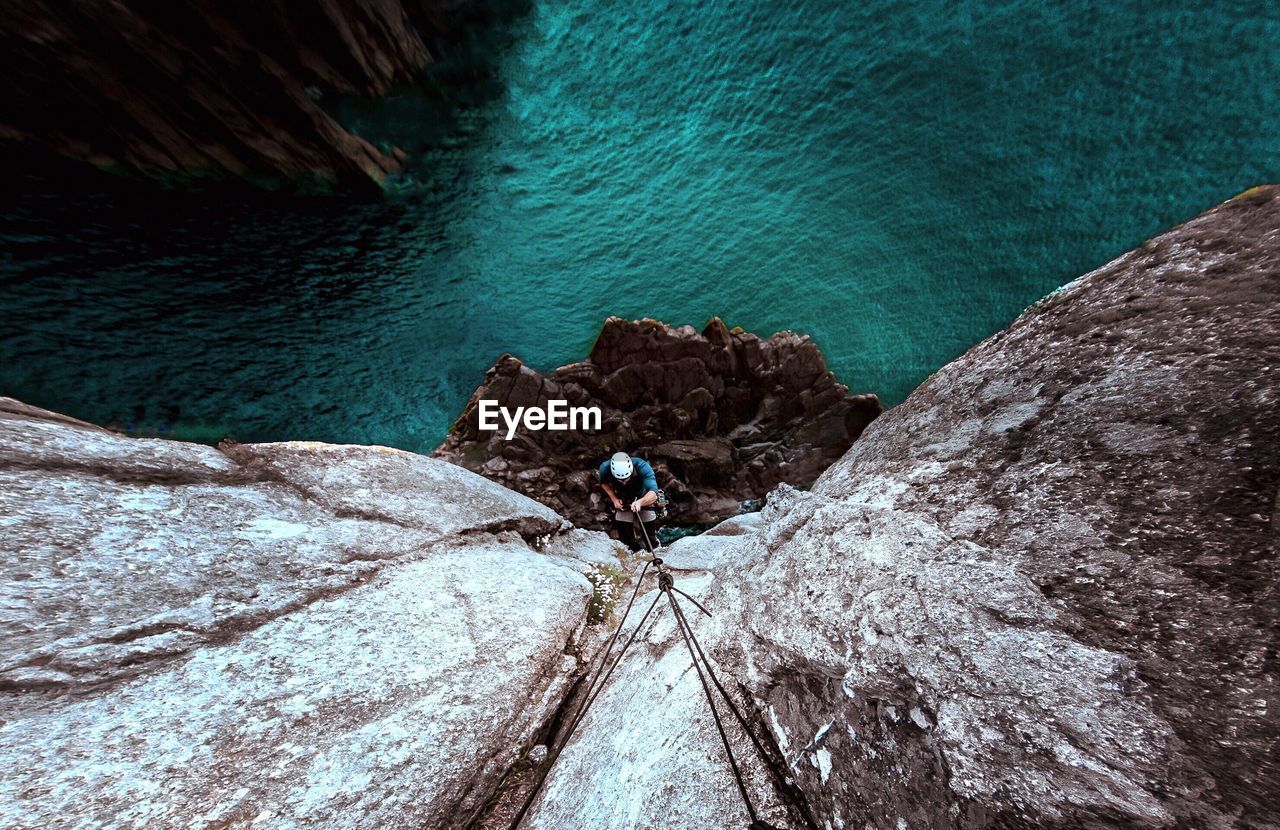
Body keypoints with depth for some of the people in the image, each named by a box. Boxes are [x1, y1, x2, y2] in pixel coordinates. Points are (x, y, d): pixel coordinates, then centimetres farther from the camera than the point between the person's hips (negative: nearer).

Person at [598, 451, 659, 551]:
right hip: (623, 498, 2)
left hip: (644, 496, -2)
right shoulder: (605, 468, -34)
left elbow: (653, 494, -51)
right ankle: (631, 547, 21)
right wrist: (614, 499, -21)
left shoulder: (642, 467, -43)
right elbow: (604, 483, -9)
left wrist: (640, 502, -69)